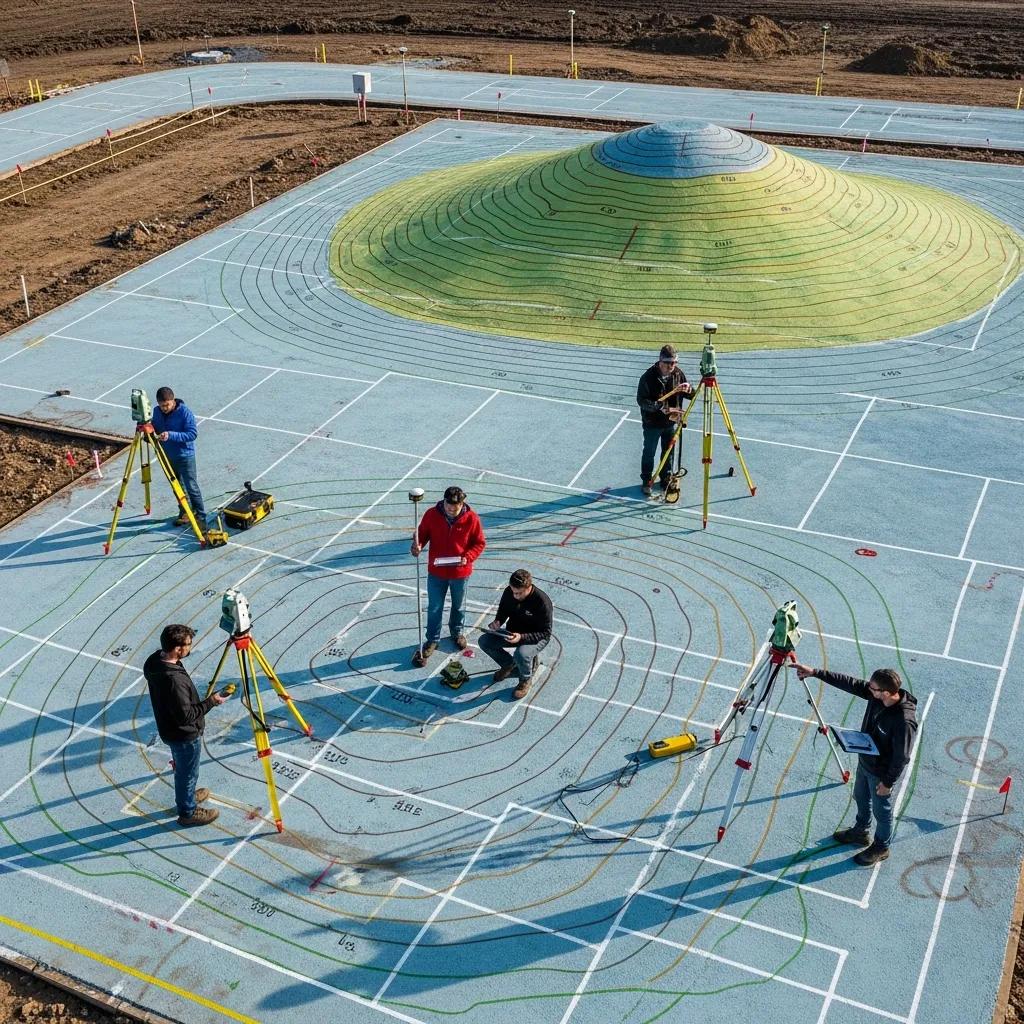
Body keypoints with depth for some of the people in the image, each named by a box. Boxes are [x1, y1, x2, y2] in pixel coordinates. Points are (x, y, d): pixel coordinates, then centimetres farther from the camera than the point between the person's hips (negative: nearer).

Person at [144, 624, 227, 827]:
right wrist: (211, 702, -23)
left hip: (168, 728, 8)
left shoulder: (154, 661, -13)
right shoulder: (174, 680, -40)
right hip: (184, 735, -8)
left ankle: (186, 795, 54)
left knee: (182, 768, 31)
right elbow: (186, 716, -32)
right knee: (188, 772, 16)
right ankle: (188, 813, 37)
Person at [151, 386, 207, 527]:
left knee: (192, 487, -4)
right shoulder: (157, 411, -3)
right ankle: (186, 512, 33)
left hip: (185, 455, -6)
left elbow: (193, 433, -23)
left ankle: (200, 517, 5)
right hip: (168, 455, 6)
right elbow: (155, 428, 12)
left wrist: (171, 435, -32)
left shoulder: (184, 412, -20)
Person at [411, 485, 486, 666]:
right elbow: (423, 533, 0)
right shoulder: (431, 515, -15)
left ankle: (457, 632, 47)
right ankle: (432, 640, 27)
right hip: (436, 572, 0)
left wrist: (468, 557, -24)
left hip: (460, 573, 0)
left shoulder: (471, 518, -18)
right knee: (434, 608, 11)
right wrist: (418, 545, -22)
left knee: (459, 606, 22)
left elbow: (480, 543, -7)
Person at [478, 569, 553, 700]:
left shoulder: (542, 602, -29)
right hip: (513, 632, 6)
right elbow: (503, 611, 9)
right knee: (484, 641, -13)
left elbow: (546, 633, -24)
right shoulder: (509, 592, -13)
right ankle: (509, 664, 14)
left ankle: (526, 680, -1)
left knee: (521, 653, -36)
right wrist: (498, 621, -15)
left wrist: (521, 637, -37)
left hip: (535, 637, -6)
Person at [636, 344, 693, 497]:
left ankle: (666, 479, 35)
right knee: (649, 453, 10)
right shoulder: (649, 376, -21)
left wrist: (688, 390, -23)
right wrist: (659, 407, -33)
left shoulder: (678, 374, -7)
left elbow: (692, 395, 2)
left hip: (670, 422, 4)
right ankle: (646, 481, 26)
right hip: (652, 423, -4)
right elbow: (641, 400, -20)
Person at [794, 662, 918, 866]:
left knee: (881, 810, 18)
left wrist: (888, 782, -17)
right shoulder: (876, 694, -20)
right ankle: (860, 833, 56)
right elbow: (849, 683, -11)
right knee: (861, 798, 30)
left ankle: (881, 848, 44)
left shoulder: (904, 721, -39)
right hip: (864, 761, 7)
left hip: (881, 773, -7)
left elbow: (902, 757, -28)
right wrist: (815, 672, -16)